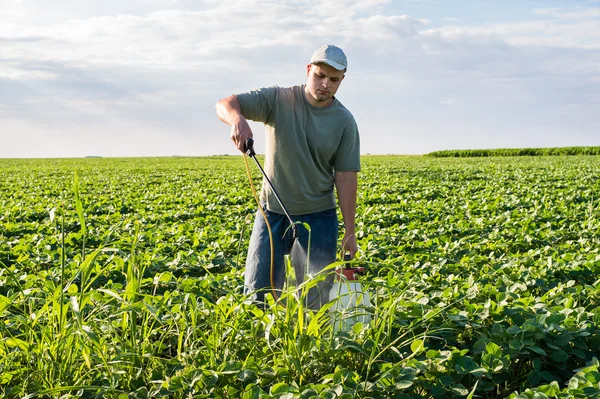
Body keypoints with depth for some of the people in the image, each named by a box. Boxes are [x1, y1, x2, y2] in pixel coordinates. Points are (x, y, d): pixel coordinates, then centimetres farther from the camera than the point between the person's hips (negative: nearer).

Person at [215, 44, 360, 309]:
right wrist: (237, 119, -39)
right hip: (273, 211, 0)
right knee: (257, 291, 3)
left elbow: (345, 177, -4)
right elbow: (224, 104, -14)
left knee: (317, 296, 5)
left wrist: (349, 232, -6)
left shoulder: (344, 122, -5)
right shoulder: (278, 100, -7)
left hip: (318, 216, 0)